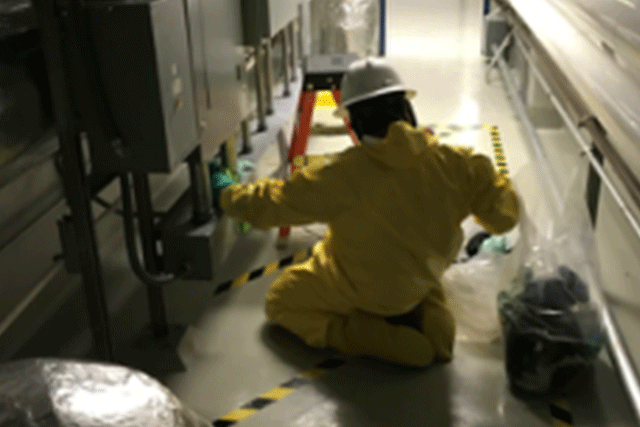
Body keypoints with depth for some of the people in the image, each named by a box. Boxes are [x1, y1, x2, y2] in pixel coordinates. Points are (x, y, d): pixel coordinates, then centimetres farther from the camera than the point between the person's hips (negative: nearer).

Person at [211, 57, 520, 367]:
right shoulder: (451, 162, -22)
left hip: (358, 289, -6)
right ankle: (430, 320, 18)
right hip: (422, 277, 7)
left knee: (279, 302, 16)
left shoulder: (344, 175, -32)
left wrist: (226, 195, -1)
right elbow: (504, 215, -10)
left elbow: (274, 202, -20)